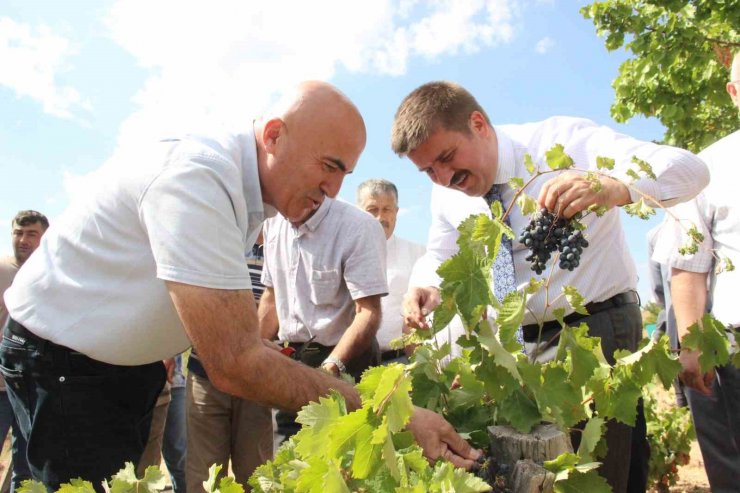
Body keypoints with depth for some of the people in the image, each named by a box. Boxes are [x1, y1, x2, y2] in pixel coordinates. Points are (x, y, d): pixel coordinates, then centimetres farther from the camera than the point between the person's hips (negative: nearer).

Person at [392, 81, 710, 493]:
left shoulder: (563, 141, -17)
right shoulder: (447, 194, -2)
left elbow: (690, 168, -22)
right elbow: (440, 257, 9)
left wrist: (613, 187, -44)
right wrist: (428, 287, -16)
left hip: (598, 332, -4)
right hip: (520, 343, 5)